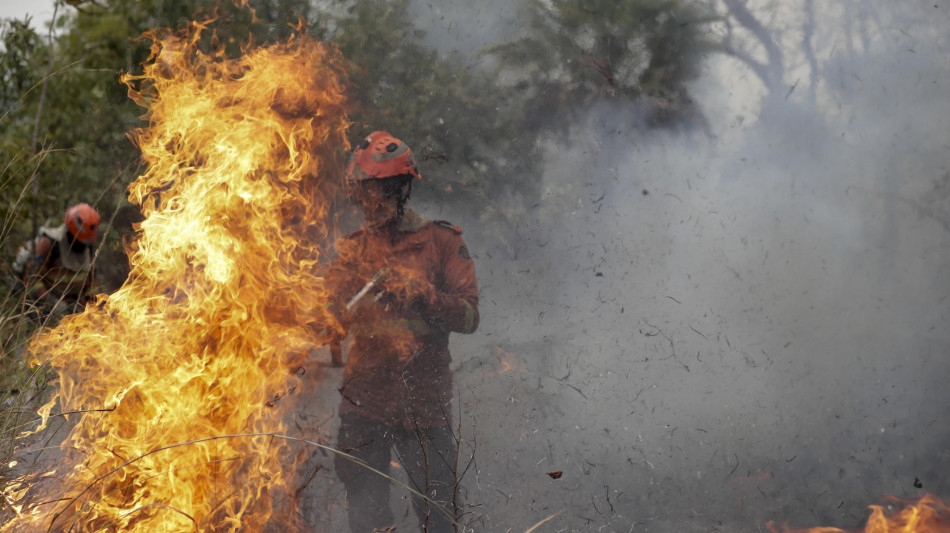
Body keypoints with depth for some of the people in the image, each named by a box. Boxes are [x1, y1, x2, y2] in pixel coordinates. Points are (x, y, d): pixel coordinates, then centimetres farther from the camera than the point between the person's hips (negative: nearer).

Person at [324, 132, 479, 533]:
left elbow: (469, 317, -4)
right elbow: (335, 321, 14)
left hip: (423, 402, -3)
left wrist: (422, 294, -18)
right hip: (363, 401, 3)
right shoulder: (352, 250, 13)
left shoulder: (441, 242, 2)